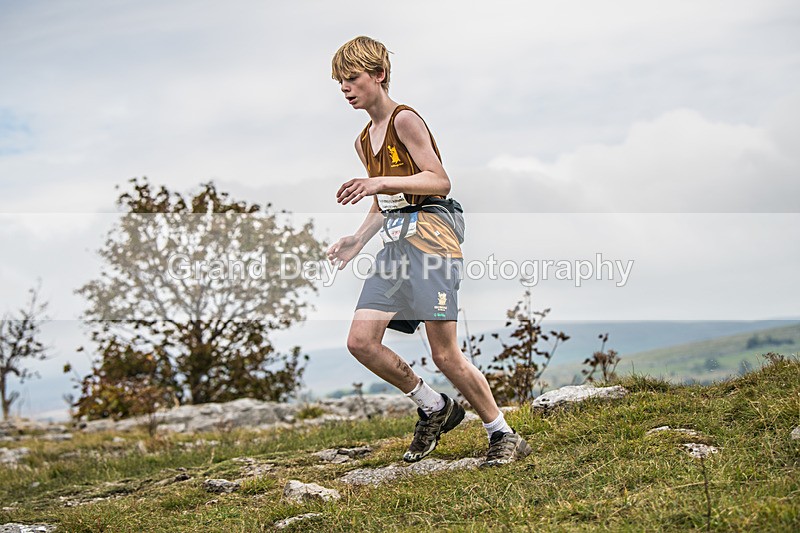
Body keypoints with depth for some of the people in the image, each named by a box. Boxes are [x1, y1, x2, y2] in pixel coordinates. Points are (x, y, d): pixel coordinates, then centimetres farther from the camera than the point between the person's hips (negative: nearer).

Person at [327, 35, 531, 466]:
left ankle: (504, 435, 7)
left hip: (427, 235, -8)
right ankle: (435, 408, 15)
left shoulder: (405, 120, -6)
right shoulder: (364, 142, 20)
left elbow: (440, 181, -14)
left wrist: (381, 182, -23)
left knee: (444, 354, -10)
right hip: (393, 243, 8)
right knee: (361, 341, -4)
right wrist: (357, 240, 11)